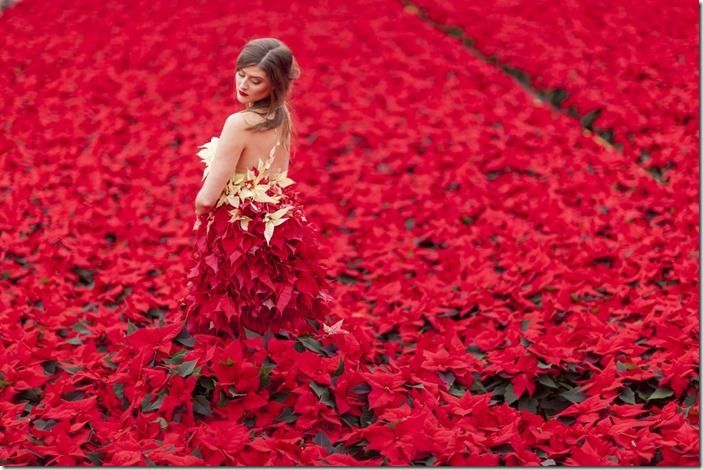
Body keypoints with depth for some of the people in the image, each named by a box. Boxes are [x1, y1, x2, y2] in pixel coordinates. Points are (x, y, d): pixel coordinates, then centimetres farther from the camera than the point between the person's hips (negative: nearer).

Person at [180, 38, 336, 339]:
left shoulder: (239, 123, -24)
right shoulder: (282, 116, 0)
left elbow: (207, 198, -21)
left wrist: (200, 212, 1)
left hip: (239, 234, -8)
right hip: (280, 230, 8)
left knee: (231, 330, 10)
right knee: (273, 320, 22)